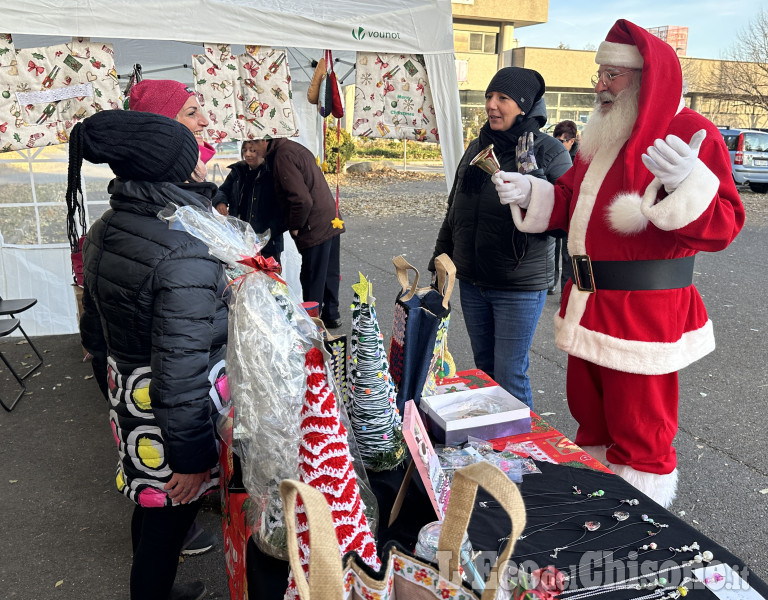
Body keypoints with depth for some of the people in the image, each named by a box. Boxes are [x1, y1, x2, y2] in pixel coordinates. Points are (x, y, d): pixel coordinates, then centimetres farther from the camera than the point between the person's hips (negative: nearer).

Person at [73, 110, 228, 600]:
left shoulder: (104, 231, 1)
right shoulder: (187, 254, -28)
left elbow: (94, 332, 13)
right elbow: (181, 371, -27)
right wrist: (192, 454, -18)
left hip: (127, 390, 9)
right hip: (170, 414, -9)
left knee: (151, 504, 28)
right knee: (169, 518, 12)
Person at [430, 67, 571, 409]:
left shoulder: (549, 152, -9)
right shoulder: (477, 148, 9)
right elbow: (454, 210, 17)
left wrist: (534, 180, -30)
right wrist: (440, 257, 17)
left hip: (520, 286, -6)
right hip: (471, 281, 6)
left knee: (509, 377, 0)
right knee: (484, 368, 17)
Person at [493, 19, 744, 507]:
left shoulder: (693, 134, -11)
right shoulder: (602, 138, 14)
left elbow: (723, 226, -19)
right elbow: (571, 204, 21)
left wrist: (685, 183, -36)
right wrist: (530, 195, 4)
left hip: (643, 311, -8)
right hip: (588, 302, 8)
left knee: (640, 432, 4)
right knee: (589, 412, 20)